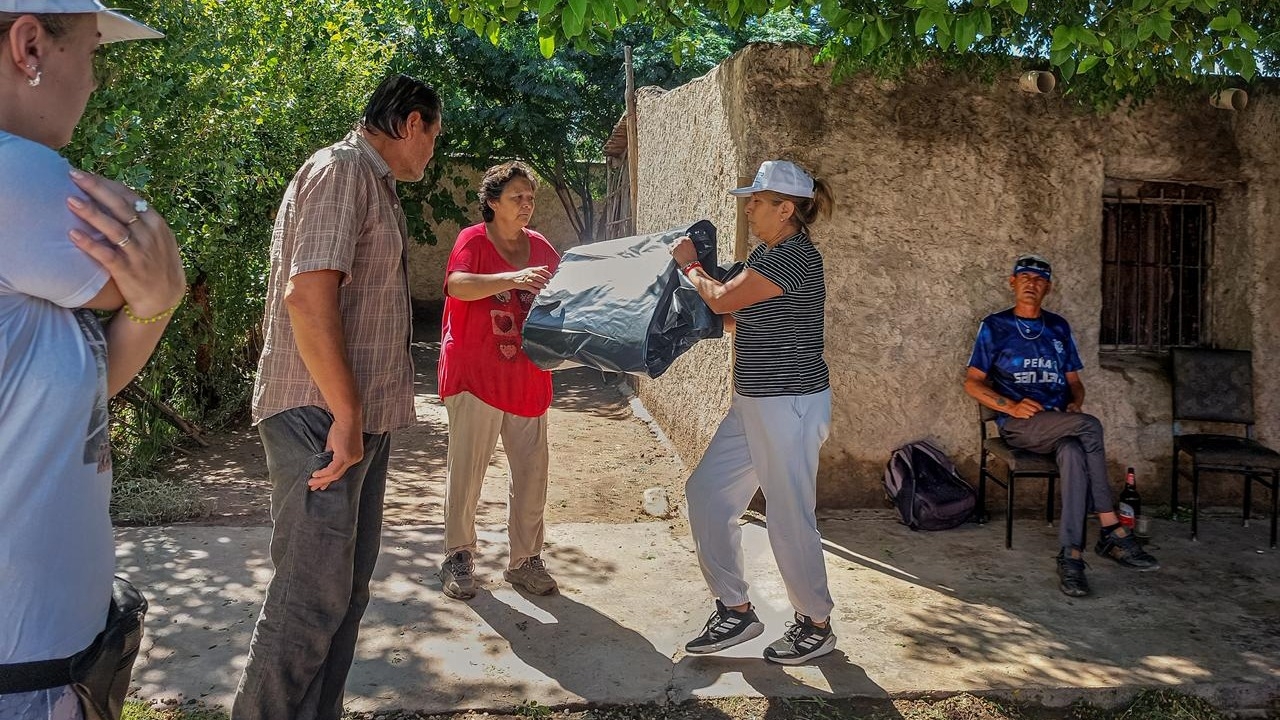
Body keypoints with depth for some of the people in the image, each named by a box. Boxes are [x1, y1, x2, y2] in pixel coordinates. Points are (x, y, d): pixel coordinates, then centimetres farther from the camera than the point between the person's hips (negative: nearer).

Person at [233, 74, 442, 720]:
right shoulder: (342, 170, -11)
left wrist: (360, 415, 19)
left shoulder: (374, 183, 19)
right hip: (321, 417, -10)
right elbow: (307, 293, -23)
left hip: (358, 415, 10)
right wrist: (345, 416, -20)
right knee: (313, 591, -5)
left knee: (348, 583, 15)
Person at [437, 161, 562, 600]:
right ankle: (459, 557, 16)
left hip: (528, 377, 5)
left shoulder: (541, 247, 12)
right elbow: (458, 285, -22)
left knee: (531, 471, 7)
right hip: (475, 374, -5)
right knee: (466, 469, -1)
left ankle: (525, 560, 19)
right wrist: (513, 278, -35)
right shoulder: (473, 240, -4)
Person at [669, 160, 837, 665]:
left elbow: (722, 300, -16)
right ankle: (735, 611, 22)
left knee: (789, 518, 1)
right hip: (753, 404, 10)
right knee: (706, 492, 10)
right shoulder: (765, 253, 13)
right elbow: (738, 319, 21)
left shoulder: (796, 256, -18)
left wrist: (690, 265, 2)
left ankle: (816, 626, 22)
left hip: (790, 406, -10)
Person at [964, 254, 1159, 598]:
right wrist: (1010, 406, -13)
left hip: (1061, 424, 3)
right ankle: (1112, 531, -27)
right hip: (1019, 425, -3)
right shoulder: (995, 326, 7)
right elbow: (972, 382, 3)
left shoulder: (1058, 327, 19)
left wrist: (1076, 404, -2)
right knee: (1090, 427, -32)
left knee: (1073, 452, -35)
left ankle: (1071, 556, -38)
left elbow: (1074, 380, 22)